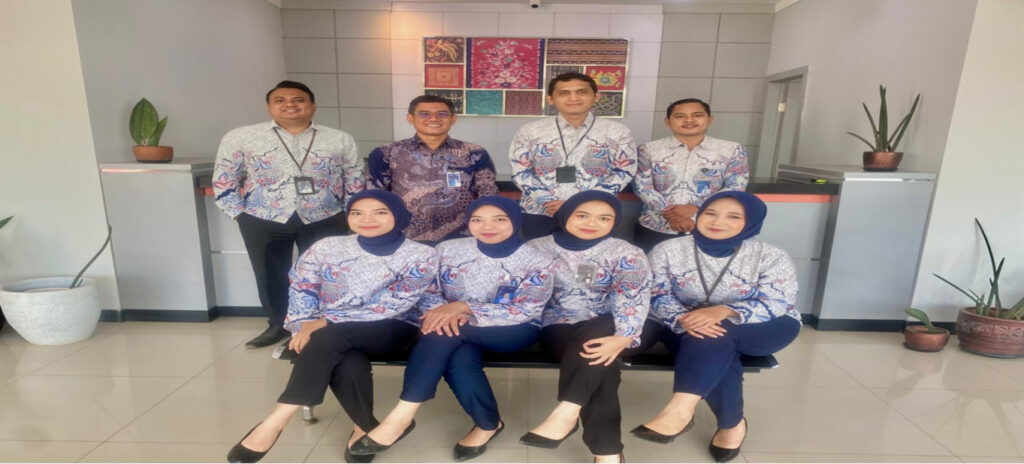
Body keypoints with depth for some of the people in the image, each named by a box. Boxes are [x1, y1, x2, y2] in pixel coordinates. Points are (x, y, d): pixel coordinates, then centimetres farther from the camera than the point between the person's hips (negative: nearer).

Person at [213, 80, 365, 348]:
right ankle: (277, 325, 33)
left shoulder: (339, 140, 3)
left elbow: (356, 182, 6)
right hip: (263, 221, 1)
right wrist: (240, 216, -1)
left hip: (324, 220, 0)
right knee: (270, 276, 13)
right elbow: (224, 181, 6)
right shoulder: (240, 138, 2)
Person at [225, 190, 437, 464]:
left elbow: (390, 306, -14)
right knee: (349, 365, -32)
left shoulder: (421, 256, -8)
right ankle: (366, 428, -8)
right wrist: (306, 327, -16)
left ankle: (277, 420, -21)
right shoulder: (327, 248, 3)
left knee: (329, 337, -32)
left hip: (391, 330, -2)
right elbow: (301, 290, 4)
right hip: (333, 340, 3)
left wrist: (326, 323, -19)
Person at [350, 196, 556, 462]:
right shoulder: (448, 250, 2)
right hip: (462, 335, 4)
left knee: (443, 334, -30)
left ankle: (402, 416, -20)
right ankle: (488, 424, -8)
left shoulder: (537, 261, -8)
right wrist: (443, 311, -23)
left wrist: (464, 307, -25)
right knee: (459, 358, -33)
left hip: (514, 331, -3)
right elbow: (427, 292, 2)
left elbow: (526, 311, -16)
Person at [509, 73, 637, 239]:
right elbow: (520, 171, 2)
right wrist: (547, 201, -13)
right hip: (538, 212, 1)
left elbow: (624, 172, -2)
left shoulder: (616, 132, -1)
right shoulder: (530, 131, 1)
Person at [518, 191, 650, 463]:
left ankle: (566, 412, -38)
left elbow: (634, 298, -15)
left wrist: (622, 338, -33)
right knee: (599, 365, -31)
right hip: (559, 330, 0)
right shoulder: (537, 248, 3)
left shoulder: (626, 254, 0)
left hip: (606, 330, 0)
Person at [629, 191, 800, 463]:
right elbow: (657, 296, -11)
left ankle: (681, 408, -42)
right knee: (717, 354, -33)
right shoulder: (668, 250, -6)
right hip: (688, 327, 2)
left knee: (715, 336, -34)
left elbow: (776, 304, -17)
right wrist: (683, 319, -34)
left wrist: (724, 312, -36)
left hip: (759, 330, -1)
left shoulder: (772, 257, -8)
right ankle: (732, 423, -13)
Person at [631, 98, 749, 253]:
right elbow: (641, 185, -3)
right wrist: (669, 213, -16)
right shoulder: (649, 149, 3)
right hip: (654, 228, 1)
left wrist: (695, 208, -15)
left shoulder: (732, 150, 3)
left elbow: (736, 187, -2)